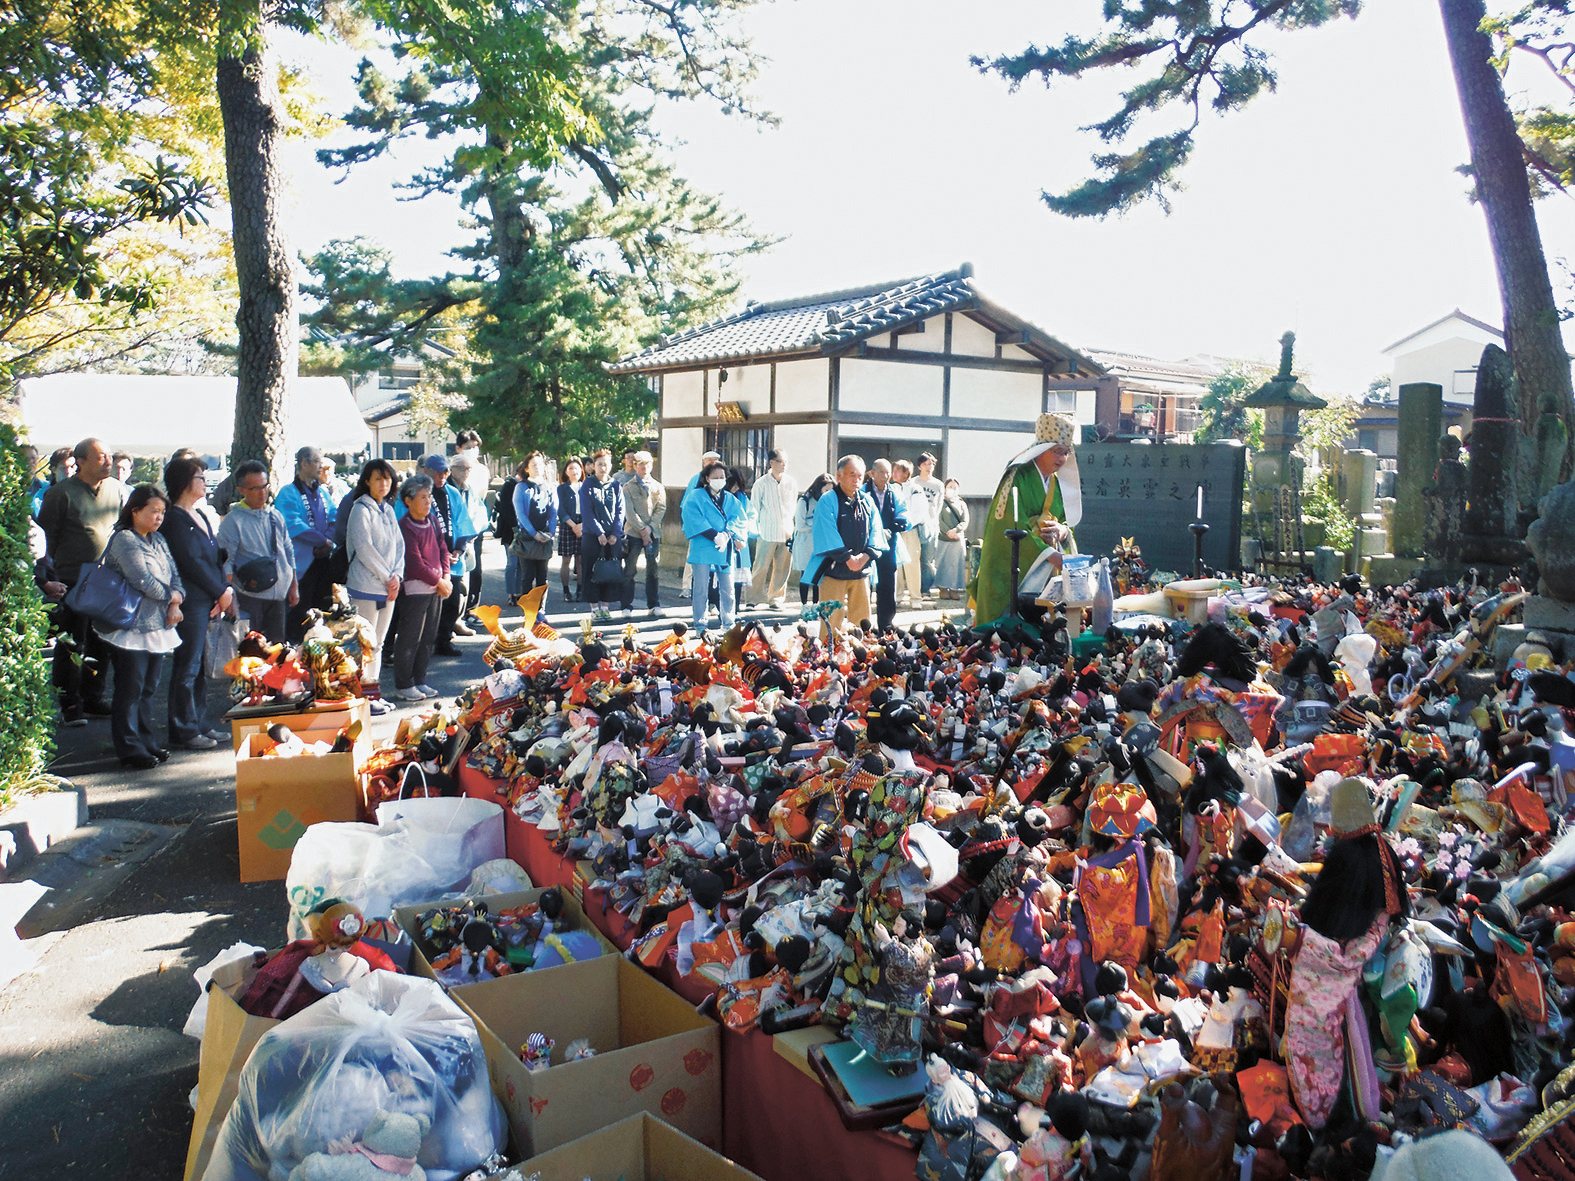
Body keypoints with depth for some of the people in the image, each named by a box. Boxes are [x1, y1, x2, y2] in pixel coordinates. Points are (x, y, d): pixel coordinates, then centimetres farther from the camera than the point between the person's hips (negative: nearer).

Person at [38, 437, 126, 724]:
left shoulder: (116, 489, 7)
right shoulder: (61, 493, -7)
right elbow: (46, 534, -3)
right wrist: (51, 576, -4)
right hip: (74, 580, -5)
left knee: (102, 643, 10)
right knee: (72, 644, 0)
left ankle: (94, 698, 22)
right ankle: (70, 703, 11)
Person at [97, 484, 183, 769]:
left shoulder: (158, 540, 14)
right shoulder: (123, 540, -11)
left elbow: (174, 573, 10)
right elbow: (143, 580, -18)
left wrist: (175, 602, -8)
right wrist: (170, 596, -4)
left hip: (157, 627, 8)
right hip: (131, 626, -8)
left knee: (148, 688, 13)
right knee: (130, 690, -2)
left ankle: (147, 743, 21)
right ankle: (130, 749, 5)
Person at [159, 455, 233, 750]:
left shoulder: (199, 515, 17)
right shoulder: (175, 519, -11)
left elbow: (215, 557, 14)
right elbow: (192, 562, -15)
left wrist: (225, 591, 2)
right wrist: (222, 592, -9)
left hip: (207, 602, 9)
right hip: (190, 603, -9)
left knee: (200, 666, 14)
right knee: (187, 667, -2)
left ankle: (200, 723, 22)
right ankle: (183, 729, 6)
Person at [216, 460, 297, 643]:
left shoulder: (276, 516, 10)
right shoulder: (232, 521, -7)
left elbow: (288, 552, 17)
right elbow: (225, 561, -7)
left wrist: (294, 586, 15)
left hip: (278, 595, 5)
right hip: (250, 596, -5)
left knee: (277, 646, 11)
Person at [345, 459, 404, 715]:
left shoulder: (389, 510, 14)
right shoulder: (361, 509, -8)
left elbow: (399, 544, 12)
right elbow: (364, 548, -14)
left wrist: (397, 575, -3)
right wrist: (387, 577, -11)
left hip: (388, 587, 7)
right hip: (366, 586, -7)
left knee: (379, 642, 12)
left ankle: (374, 691, 19)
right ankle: (364, 696, 0)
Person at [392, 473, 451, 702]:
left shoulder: (433, 520, 10)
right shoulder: (404, 526, -13)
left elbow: (443, 549, 14)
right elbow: (415, 563, -16)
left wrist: (446, 577, 0)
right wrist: (438, 582, -11)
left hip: (437, 587, 8)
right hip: (414, 588, -8)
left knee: (428, 638, 12)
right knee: (410, 639, -1)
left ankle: (420, 681, 22)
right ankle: (403, 685, 9)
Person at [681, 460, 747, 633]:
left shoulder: (731, 500, 17)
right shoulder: (695, 496, 4)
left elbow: (739, 519, 4)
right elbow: (693, 518, -10)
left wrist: (727, 534, -16)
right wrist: (714, 535, -19)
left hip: (725, 550, 3)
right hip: (702, 549, -3)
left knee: (727, 589, 5)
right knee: (701, 588, -1)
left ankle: (728, 624, 16)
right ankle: (700, 625, 7)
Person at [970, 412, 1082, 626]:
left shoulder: (1058, 483, 13)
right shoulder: (1018, 478, -10)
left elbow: (1067, 520, 18)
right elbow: (1015, 527, -21)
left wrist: (1063, 531, -8)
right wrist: (1051, 555, -31)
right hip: (1010, 571, -6)